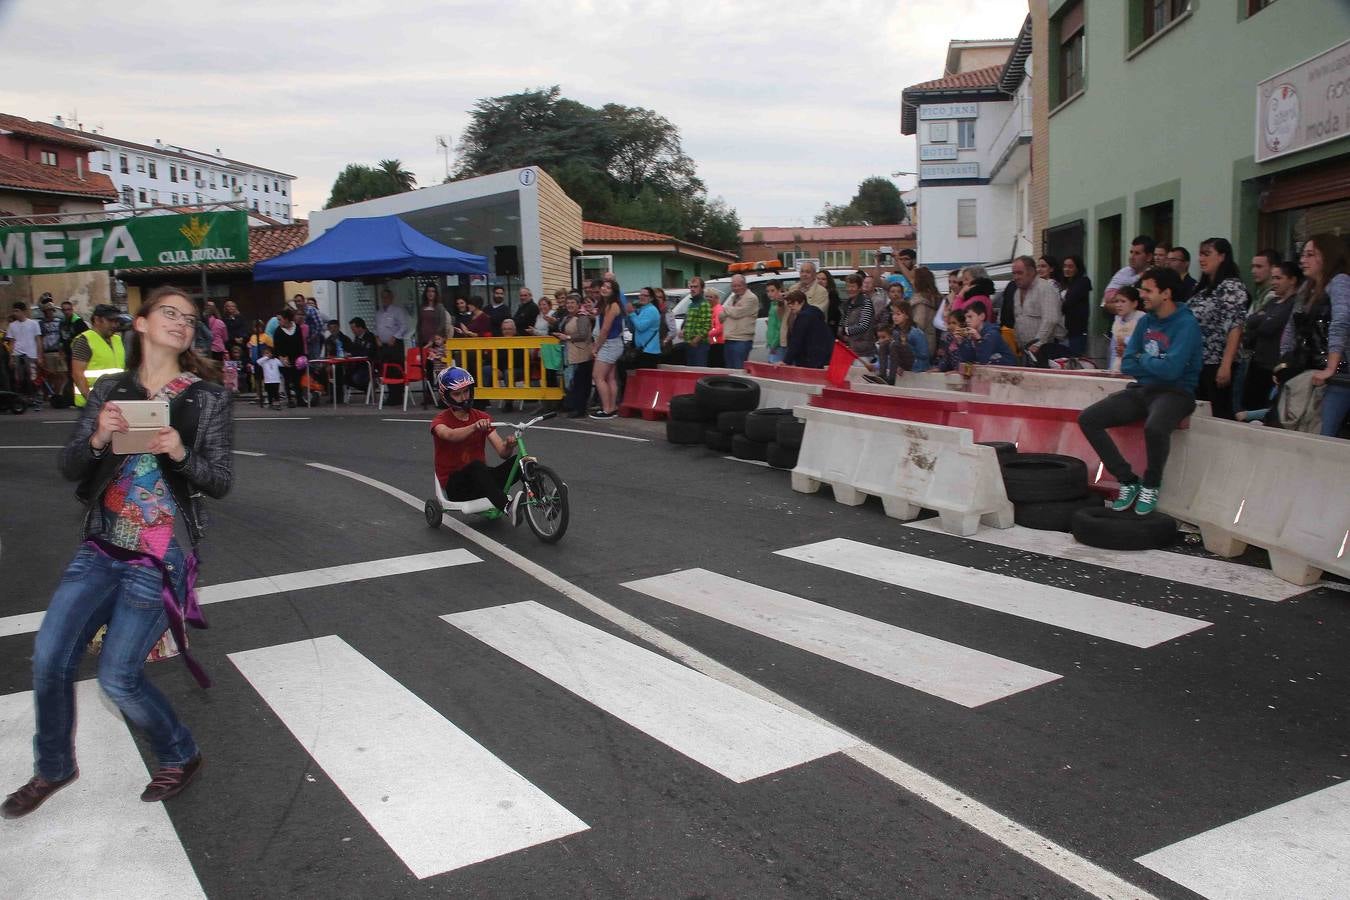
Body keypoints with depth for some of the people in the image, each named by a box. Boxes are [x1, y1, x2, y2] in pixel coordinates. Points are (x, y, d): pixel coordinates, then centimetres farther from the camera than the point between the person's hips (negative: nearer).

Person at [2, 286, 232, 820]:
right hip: (101, 548, 4)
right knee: (49, 656, 0)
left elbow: (221, 482, -3)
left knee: (117, 676, -7)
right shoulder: (110, 391, 6)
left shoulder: (208, 398, -2)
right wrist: (96, 439, -17)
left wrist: (181, 455, -22)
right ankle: (53, 768, 26)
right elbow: (69, 468, 4)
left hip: (160, 557, -4)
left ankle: (180, 758, 19)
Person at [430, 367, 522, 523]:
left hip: (479, 478, 4)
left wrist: (509, 446, -28)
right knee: (477, 465, -38)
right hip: (455, 484, -4)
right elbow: (450, 435, -32)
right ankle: (507, 506, -51)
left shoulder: (482, 418, 7)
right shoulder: (441, 420, -4)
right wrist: (474, 427, -50)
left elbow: (502, 452, -4)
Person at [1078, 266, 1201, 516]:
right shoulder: (1146, 321, 10)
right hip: (1141, 390, 7)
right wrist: (1155, 365, -8)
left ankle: (1151, 485, -9)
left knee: (1155, 428, -39)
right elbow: (1127, 365, 8)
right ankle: (1128, 480, -4)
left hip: (1174, 393, -7)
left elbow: (1171, 369, -22)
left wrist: (1143, 360, -4)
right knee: (1087, 419, -12)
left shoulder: (1186, 324, -11)